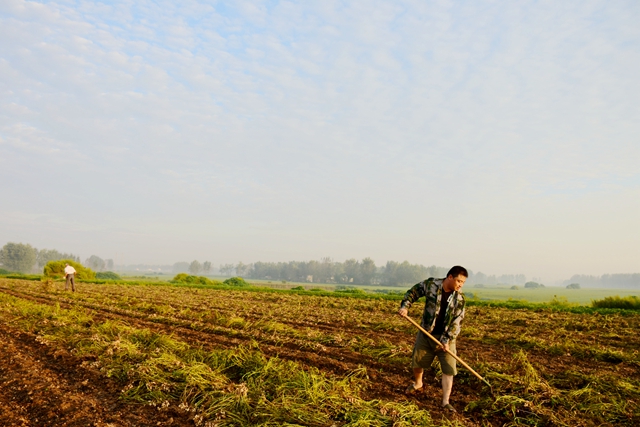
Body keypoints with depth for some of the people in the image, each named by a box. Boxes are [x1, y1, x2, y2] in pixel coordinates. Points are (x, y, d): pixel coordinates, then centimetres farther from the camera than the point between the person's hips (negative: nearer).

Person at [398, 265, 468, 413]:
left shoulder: (459, 298, -10)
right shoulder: (431, 285, -13)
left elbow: (456, 322, -11)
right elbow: (413, 292, 1)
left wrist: (446, 340, -18)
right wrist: (404, 306, -13)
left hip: (446, 337, 0)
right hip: (426, 334, 1)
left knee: (448, 369, -6)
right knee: (417, 361, 15)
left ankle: (445, 402, 2)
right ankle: (417, 383, 46)